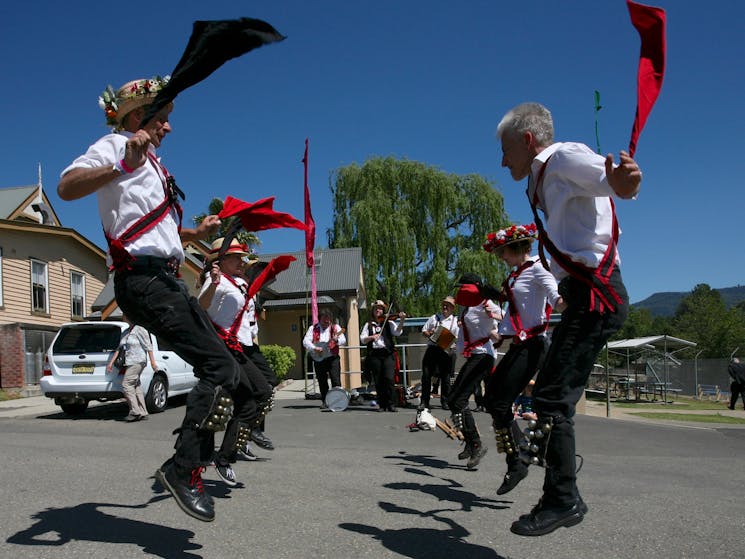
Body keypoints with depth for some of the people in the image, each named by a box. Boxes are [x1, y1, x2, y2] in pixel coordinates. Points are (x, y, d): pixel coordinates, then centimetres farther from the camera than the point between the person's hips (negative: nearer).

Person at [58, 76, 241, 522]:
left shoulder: (152, 163, 27)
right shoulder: (116, 145, -1)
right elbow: (66, 187, -22)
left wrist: (196, 233, 26)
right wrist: (122, 165, -36)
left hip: (166, 281, 10)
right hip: (144, 279, -10)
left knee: (222, 369, 10)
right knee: (221, 368, -17)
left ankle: (192, 462, 15)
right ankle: (184, 468, -11)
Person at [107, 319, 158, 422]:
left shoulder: (140, 330, -7)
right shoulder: (127, 332, 17)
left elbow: (148, 346, -10)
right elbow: (119, 349, 18)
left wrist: (153, 362, -14)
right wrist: (111, 362, 14)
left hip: (137, 362, -8)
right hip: (130, 363, 8)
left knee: (126, 384, -13)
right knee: (136, 387, 7)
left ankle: (135, 412, -11)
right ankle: (143, 413, 9)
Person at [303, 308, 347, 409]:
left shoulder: (336, 327, 9)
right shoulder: (313, 328, 9)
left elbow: (343, 340, -4)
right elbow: (305, 341, -1)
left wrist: (336, 340, -26)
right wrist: (314, 348, -18)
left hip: (333, 357, -1)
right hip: (318, 358, 1)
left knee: (336, 380, -9)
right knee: (322, 381, 6)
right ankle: (324, 401, 16)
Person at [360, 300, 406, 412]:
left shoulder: (388, 322, 10)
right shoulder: (368, 325, 16)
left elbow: (397, 332, -6)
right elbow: (362, 339, 8)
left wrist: (402, 321, -22)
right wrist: (371, 337, -12)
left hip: (387, 353, -2)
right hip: (374, 355, 2)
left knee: (389, 378, -14)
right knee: (378, 381, 2)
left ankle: (391, 405, -8)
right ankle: (382, 405, 10)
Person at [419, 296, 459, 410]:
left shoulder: (456, 321, 10)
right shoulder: (434, 318, 17)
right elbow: (423, 331, 19)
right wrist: (428, 333, -2)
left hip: (447, 351, -2)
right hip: (432, 349, 2)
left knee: (446, 377, 1)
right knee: (426, 375, -2)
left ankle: (445, 402, 11)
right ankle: (424, 402, 5)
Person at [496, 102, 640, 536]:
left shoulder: (565, 158, -8)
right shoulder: (545, 180, 21)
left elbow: (621, 186, -25)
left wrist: (623, 183, -48)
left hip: (596, 294, -11)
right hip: (586, 294, 11)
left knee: (552, 396, -13)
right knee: (553, 395, 16)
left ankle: (564, 499, -4)